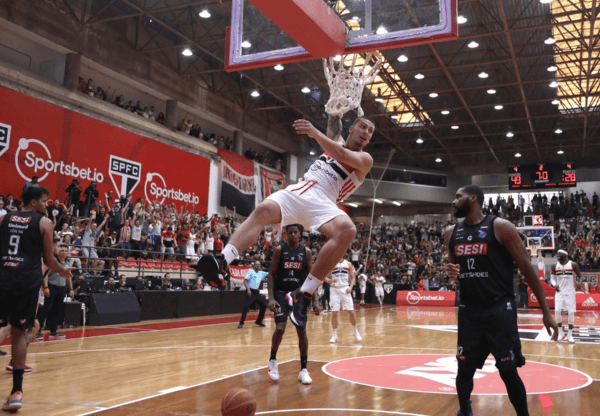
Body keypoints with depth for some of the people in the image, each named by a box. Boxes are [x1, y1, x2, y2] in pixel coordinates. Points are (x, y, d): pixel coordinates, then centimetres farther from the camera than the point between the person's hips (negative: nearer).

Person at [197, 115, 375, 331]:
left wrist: (316, 133, -24)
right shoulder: (336, 141, 27)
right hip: (297, 191, 4)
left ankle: (303, 296, -35)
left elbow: (343, 156, -10)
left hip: (322, 202, -4)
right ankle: (222, 263, -48)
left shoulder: (364, 160, 9)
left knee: (347, 230, -36)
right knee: (263, 210, -29)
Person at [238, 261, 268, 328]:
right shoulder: (250, 272, -6)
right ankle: (241, 323, -7)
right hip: (250, 292, -7)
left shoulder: (261, 273, 11)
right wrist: (248, 289, -26)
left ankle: (259, 321, 21)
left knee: (264, 306, 8)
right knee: (246, 307, -15)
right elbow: (245, 281, -14)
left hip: (257, 292, 7)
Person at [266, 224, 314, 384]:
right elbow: (271, 275, -4)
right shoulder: (279, 250, -4)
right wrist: (271, 298, -13)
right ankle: (272, 360, 14)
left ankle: (303, 370, 10)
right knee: (280, 328, -13)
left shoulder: (306, 252, 1)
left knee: (302, 331, 0)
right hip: (281, 293, -2)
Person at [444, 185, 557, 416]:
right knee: (464, 369, 9)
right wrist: (452, 273, -6)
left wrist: (546, 312, -8)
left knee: (508, 371, -1)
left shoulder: (501, 227, -9)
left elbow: (527, 268, -7)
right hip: (468, 310, 5)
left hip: (499, 309, -4)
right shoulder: (451, 233, 7)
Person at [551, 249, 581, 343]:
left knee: (571, 312, -2)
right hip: (559, 291, 2)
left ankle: (570, 335, 8)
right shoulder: (555, 266, 2)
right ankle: (561, 333, 9)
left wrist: (579, 282, -19)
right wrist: (554, 285, -12)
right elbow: (552, 277, 8)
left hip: (570, 291, -2)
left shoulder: (573, 265, -5)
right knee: (557, 311, -5)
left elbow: (579, 276, 3)